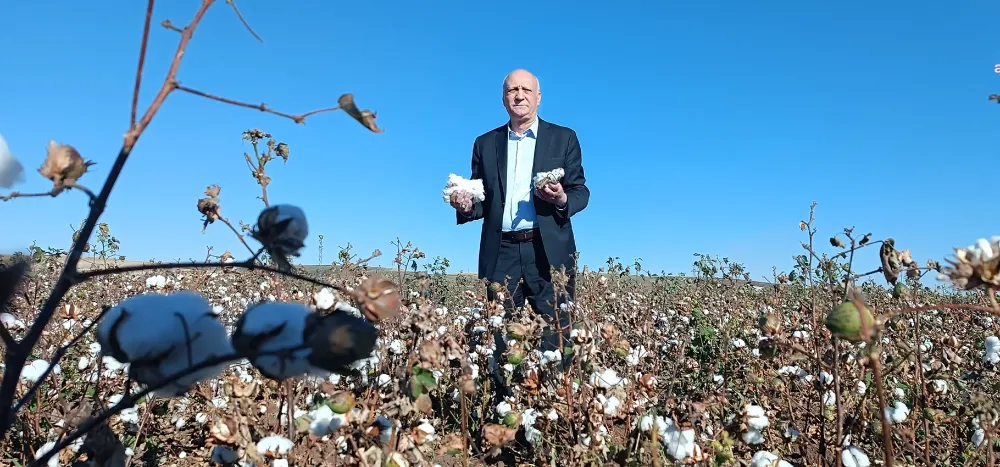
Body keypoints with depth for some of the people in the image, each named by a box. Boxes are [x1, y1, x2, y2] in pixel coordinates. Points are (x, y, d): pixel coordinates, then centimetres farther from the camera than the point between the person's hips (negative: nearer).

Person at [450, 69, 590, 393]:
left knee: (555, 338, 0)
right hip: (501, 253, 2)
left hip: (548, 252, -2)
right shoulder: (485, 144, 15)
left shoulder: (563, 138, 10)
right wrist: (465, 205, -9)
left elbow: (581, 191, 5)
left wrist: (562, 199, -17)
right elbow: (482, 201, 14)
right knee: (501, 339, 5)